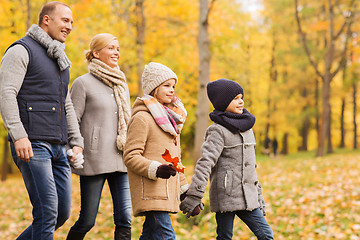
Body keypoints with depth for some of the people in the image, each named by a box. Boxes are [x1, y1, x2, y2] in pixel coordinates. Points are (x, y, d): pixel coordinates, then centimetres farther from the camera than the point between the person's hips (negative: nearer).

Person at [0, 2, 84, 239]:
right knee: (47, 212, -14)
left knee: (62, 213, 5)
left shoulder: (60, 59, 24)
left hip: (58, 147, 8)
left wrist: (77, 142, 18)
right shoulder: (21, 50, -2)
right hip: (32, 144, -8)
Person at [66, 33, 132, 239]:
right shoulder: (83, 83, -1)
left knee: (125, 219, -4)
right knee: (87, 221, 0)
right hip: (95, 160, -5)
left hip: (120, 160, 5)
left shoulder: (122, 85, 17)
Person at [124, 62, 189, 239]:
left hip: (167, 192, 9)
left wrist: (184, 189, 23)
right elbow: (130, 156, -12)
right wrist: (156, 169, -26)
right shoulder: (142, 118, -7)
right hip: (151, 193, -8)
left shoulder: (170, 117, 21)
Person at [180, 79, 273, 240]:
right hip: (226, 195, -7)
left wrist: (258, 196, 22)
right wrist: (194, 195, -28)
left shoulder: (246, 128, 16)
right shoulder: (218, 131, -8)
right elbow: (205, 163, -19)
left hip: (247, 196, 7)